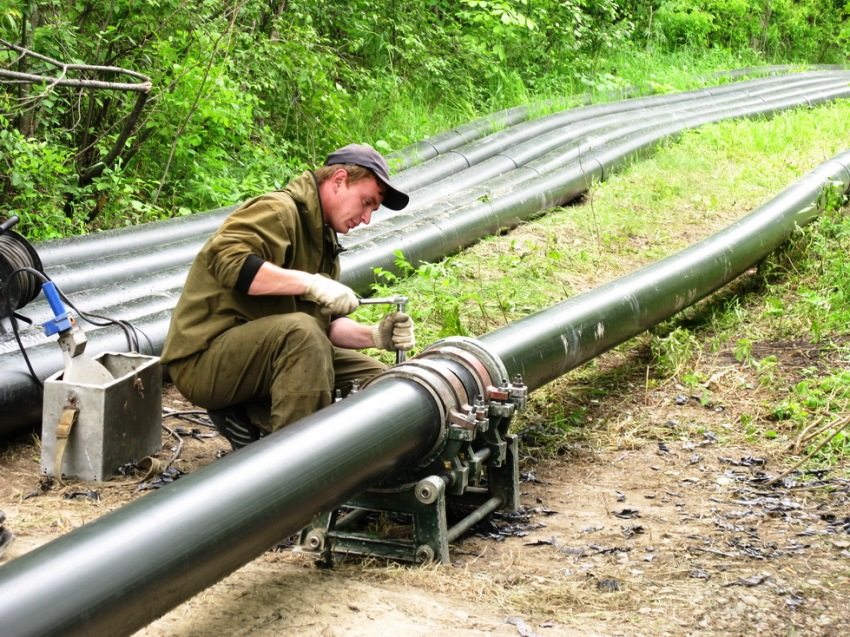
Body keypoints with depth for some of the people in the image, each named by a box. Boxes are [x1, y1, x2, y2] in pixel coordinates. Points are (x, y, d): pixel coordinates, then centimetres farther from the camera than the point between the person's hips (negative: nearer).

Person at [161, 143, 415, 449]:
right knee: (301, 330, -35)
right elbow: (226, 259, -32)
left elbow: (327, 324, 13)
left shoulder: (323, 240, 16)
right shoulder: (279, 211, -13)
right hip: (205, 357, -10)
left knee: (374, 378, 5)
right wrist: (311, 283, -33)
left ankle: (247, 419, -1)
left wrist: (374, 336, -6)